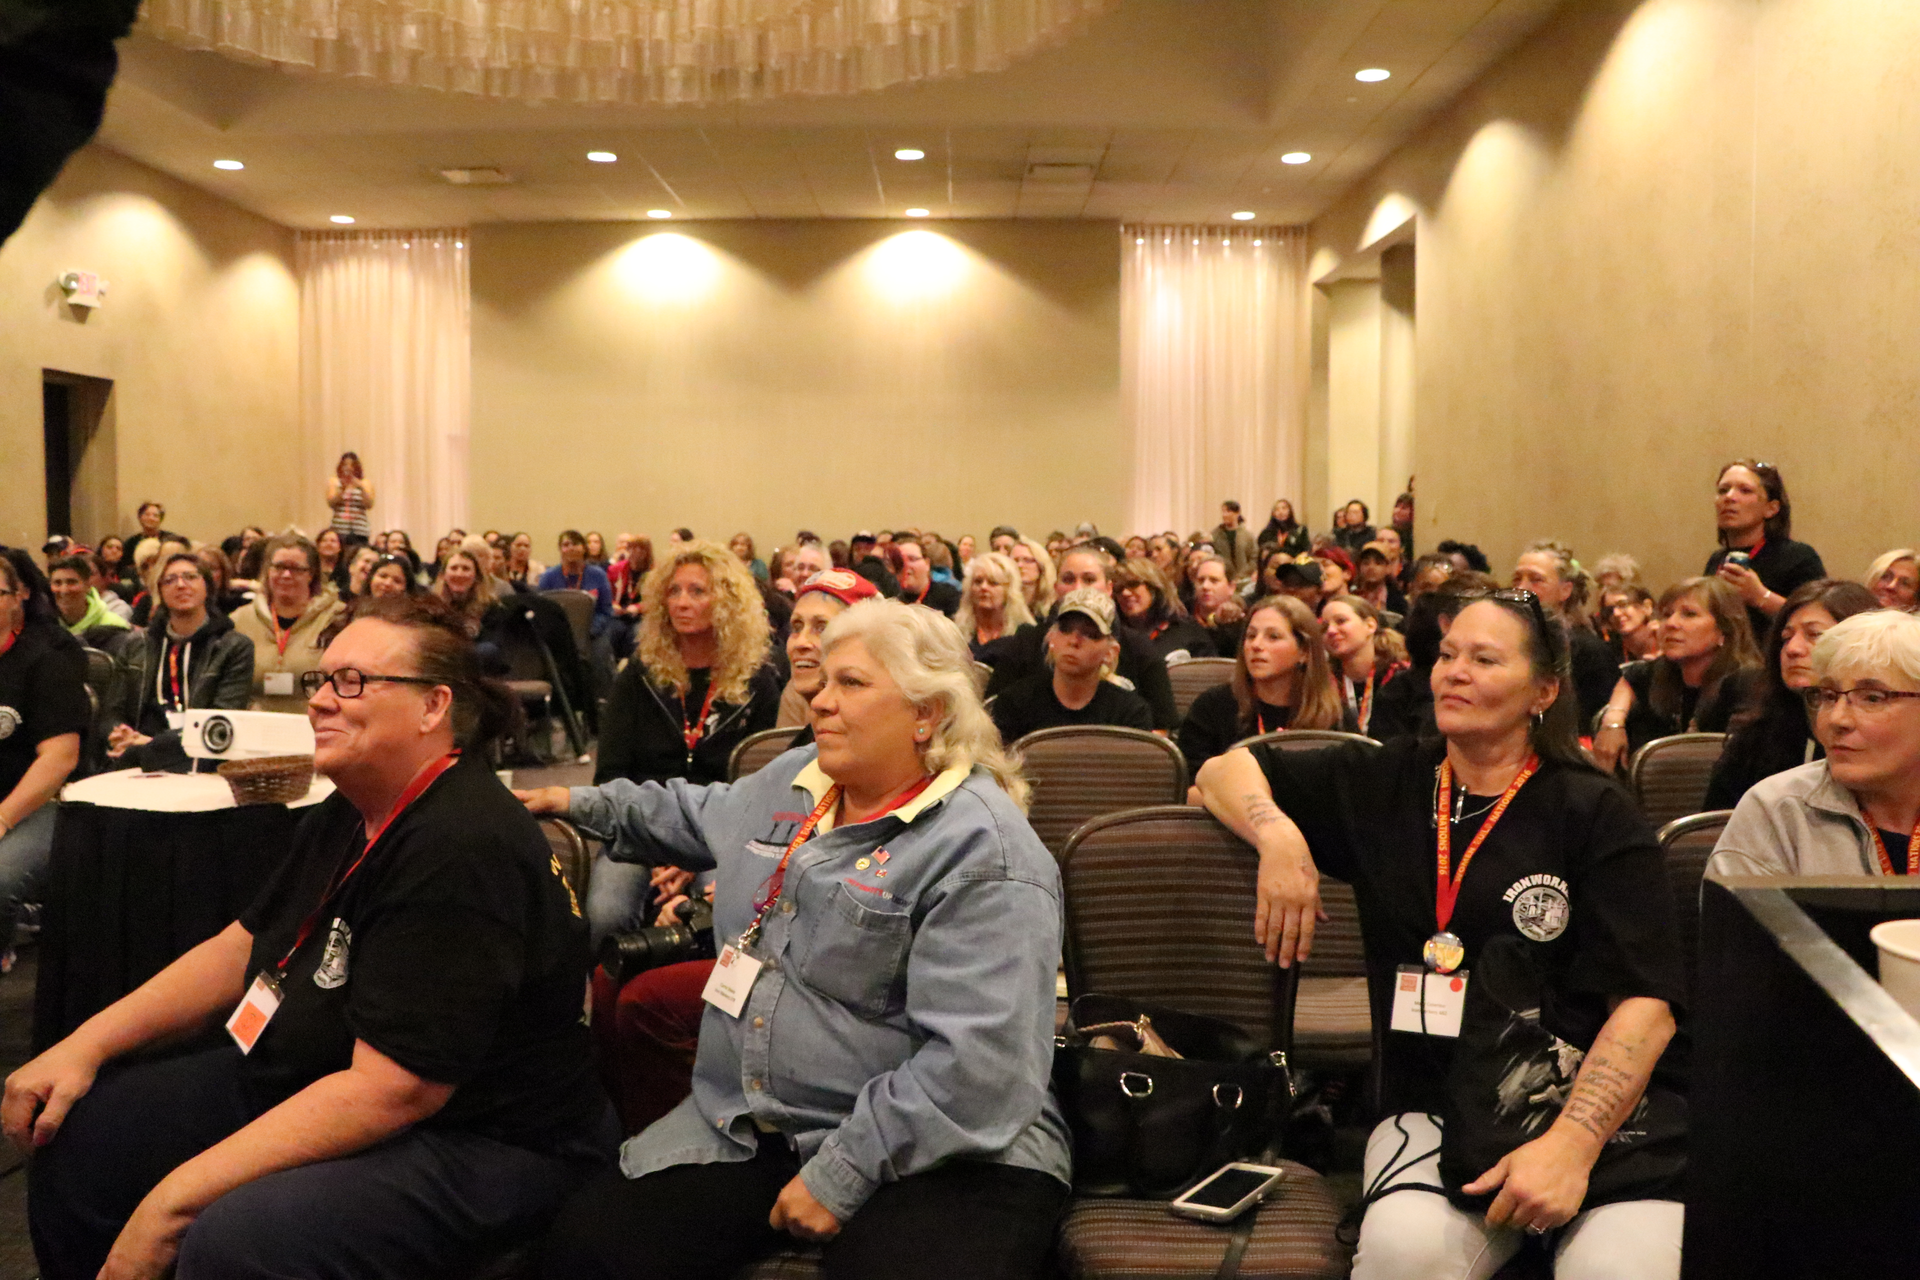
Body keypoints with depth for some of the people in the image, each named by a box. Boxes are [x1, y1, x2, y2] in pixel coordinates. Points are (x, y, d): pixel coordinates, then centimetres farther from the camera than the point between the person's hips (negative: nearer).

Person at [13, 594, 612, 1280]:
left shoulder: (463, 851, -27)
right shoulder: (352, 813, 6)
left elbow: (387, 1091, -29)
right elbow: (242, 946, 16)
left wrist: (174, 1200, -25)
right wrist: (88, 1044, 5)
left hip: (469, 1142, -10)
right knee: (73, 1133, 10)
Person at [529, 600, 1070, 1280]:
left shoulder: (985, 854, -16)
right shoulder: (792, 780, 11)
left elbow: (975, 1065, -22)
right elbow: (701, 816, 35)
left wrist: (842, 1177, -20)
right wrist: (587, 803, 36)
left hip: (926, 1149, -7)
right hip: (746, 1127, 7)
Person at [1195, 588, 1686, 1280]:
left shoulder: (1594, 814, 4)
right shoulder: (1387, 784, 13)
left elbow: (1646, 1003, -3)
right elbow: (1224, 771, 20)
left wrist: (1572, 1141, -18)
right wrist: (1279, 835, -2)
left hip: (1594, 1101, -1)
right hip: (1434, 1106, 2)